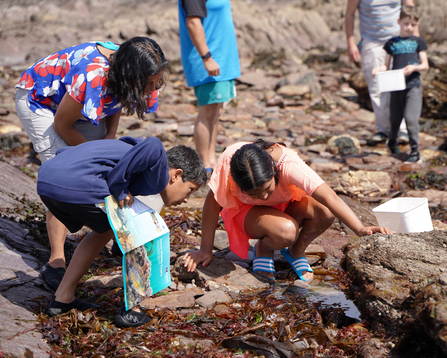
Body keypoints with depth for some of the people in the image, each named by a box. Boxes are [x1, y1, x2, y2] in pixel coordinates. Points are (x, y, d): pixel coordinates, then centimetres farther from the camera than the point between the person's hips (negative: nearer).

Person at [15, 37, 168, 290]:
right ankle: (56, 262, -16)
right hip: (38, 101, -8)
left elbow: (117, 99, 4)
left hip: (81, 104, 8)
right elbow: (62, 125, -27)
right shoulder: (92, 78, -42)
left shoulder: (124, 73, -20)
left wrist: (110, 136, -11)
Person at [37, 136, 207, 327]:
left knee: (105, 231, 28)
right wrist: (119, 189, -11)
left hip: (45, 182, 9)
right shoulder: (158, 178, 5)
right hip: (76, 186, -9)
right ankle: (130, 310, 12)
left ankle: (62, 298, 32)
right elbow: (153, 147, -19)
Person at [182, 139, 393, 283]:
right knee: (286, 231, -36)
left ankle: (296, 251, 0)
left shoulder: (288, 163, -38)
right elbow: (213, 203, -21)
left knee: (325, 213, -31)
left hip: (286, 203, 2)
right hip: (248, 211, -1)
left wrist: (360, 230, -55)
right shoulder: (228, 162, -35)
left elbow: (329, 198, -45)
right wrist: (206, 250, -18)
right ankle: (263, 249, 1)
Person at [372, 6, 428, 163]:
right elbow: (387, 64, 12)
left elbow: (425, 65, 3)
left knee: (411, 118, -14)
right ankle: (392, 142, 38)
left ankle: (415, 150, -4)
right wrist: (379, 68, -9)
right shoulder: (392, 43, 8)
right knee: (394, 118, 11)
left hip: (413, 85, -2)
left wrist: (414, 67, -17)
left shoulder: (418, 42, 4)